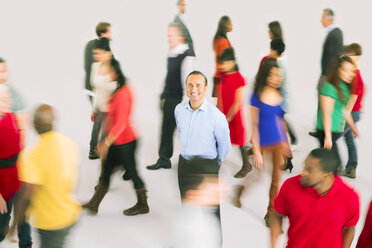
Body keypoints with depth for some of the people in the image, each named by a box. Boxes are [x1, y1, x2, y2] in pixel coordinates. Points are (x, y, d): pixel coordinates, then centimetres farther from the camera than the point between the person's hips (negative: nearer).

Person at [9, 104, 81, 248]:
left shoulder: (31, 157, -27)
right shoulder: (70, 144, -8)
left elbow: (27, 196, -21)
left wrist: (15, 224, -7)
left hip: (50, 222, -6)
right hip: (71, 213, 6)